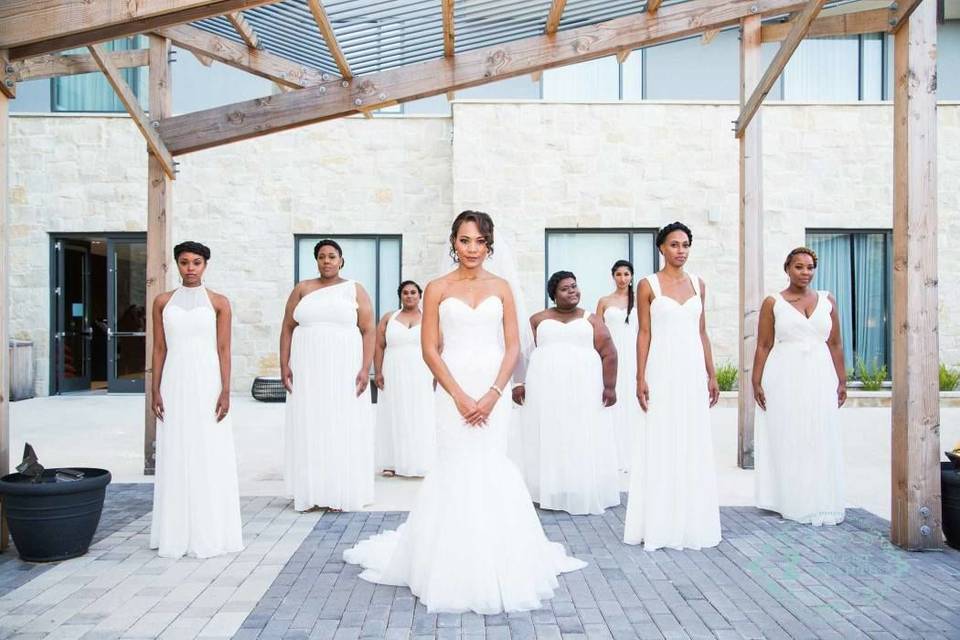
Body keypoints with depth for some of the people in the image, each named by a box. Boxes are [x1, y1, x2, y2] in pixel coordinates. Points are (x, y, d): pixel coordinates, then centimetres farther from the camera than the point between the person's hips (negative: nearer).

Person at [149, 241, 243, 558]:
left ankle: (209, 533, 11)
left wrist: (225, 392, -8)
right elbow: (159, 349, 8)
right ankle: (176, 535, 16)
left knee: (210, 458, 1)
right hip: (175, 384, 2)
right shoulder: (163, 302, 8)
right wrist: (155, 390, 1)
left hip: (207, 382, -2)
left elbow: (224, 350, -2)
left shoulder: (219, 302, 2)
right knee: (175, 458, 6)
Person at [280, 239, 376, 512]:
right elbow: (287, 328, 8)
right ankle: (311, 492, 8)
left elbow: (369, 331, 0)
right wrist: (284, 365, -2)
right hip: (307, 370, 2)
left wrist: (365, 369, -10)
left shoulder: (355, 290, 5)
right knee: (308, 429, 2)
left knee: (344, 428, -1)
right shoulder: (302, 289, 10)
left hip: (344, 370, -1)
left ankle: (340, 492, 6)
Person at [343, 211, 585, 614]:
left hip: (493, 391, 2)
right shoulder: (438, 289, 2)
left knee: (490, 468, 3)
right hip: (454, 390, -1)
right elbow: (429, 349, -2)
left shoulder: (501, 288, 7)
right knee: (458, 468, 0)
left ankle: (494, 563, 21)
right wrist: (460, 396, -10)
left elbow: (513, 346, 4)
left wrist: (493, 394, -9)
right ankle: (456, 569, 17)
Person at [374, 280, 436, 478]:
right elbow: (379, 346, 5)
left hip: (421, 377, -1)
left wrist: (437, 375, -4)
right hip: (393, 376, 1)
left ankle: (419, 463, 2)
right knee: (393, 417, 1)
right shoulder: (388, 318, 10)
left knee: (420, 419, -3)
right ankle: (392, 463, 6)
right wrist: (378, 372, -5)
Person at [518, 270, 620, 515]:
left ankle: (585, 494, 8)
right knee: (550, 438, 1)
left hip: (583, 388, 0)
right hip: (546, 387, 1)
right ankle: (553, 493, 8)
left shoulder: (591, 320, 10)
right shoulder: (538, 320, 11)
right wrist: (521, 384, 2)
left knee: (584, 440, -1)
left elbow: (608, 353, 4)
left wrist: (610, 387, -5)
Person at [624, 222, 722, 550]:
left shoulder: (698, 284, 11)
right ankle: (659, 524, 8)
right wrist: (641, 379, -9)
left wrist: (712, 375, 11)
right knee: (661, 445, -1)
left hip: (693, 369, 4)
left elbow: (702, 332, 13)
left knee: (695, 446, 7)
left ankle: (691, 522, 18)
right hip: (663, 369, -4)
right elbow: (644, 333, -3)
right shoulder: (648, 285, 0)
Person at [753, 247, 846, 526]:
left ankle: (819, 504, 13)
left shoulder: (827, 301, 11)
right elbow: (763, 345, 0)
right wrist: (757, 382, -6)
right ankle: (791, 502, 10)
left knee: (820, 442, 4)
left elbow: (835, 344, 12)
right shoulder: (773, 303, 2)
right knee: (786, 441, 1)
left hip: (819, 378, 3)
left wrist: (842, 381, 8)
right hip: (784, 379, -2)